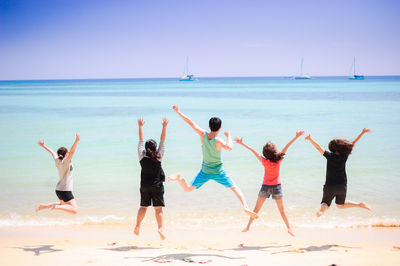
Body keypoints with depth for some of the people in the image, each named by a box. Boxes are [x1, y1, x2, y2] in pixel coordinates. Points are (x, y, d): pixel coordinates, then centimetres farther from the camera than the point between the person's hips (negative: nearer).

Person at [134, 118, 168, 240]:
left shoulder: (142, 156, -4)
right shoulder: (158, 156, -8)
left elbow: (141, 140, 4)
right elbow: (162, 140, -4)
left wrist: (140, 126, 11)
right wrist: (164, 127, -2)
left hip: (144, 187, 2)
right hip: (157, 186, -2)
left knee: (143, 207, 14)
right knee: (158, 208, 0)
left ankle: (137, 226, 5)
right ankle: (160, 228, -9)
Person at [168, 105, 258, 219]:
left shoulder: (203, 135, -12)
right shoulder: (218, 141, -24)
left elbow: (190, 122, -8)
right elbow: (229, 147, -44)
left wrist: (177, 111, 0)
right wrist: (228, 135, -24)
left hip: (205, 171, 4)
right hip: (218, 172, -4)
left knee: (188, 189, 14)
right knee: (235, 188, 6)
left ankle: (179, 178, -14)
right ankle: (245, 207, -10)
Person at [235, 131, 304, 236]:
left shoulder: (264, 161, -11)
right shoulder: (278, 160, -9)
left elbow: (254, 151, -12)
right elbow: (286, 147, -8)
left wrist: (242, 143, -11)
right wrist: (296, 137, -6)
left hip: (265, 186, 0)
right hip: (277, 186, 0)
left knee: (256, 208, 8)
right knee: (282, 210, 10)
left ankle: (248, 226, 6)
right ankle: (289, 228, 10)